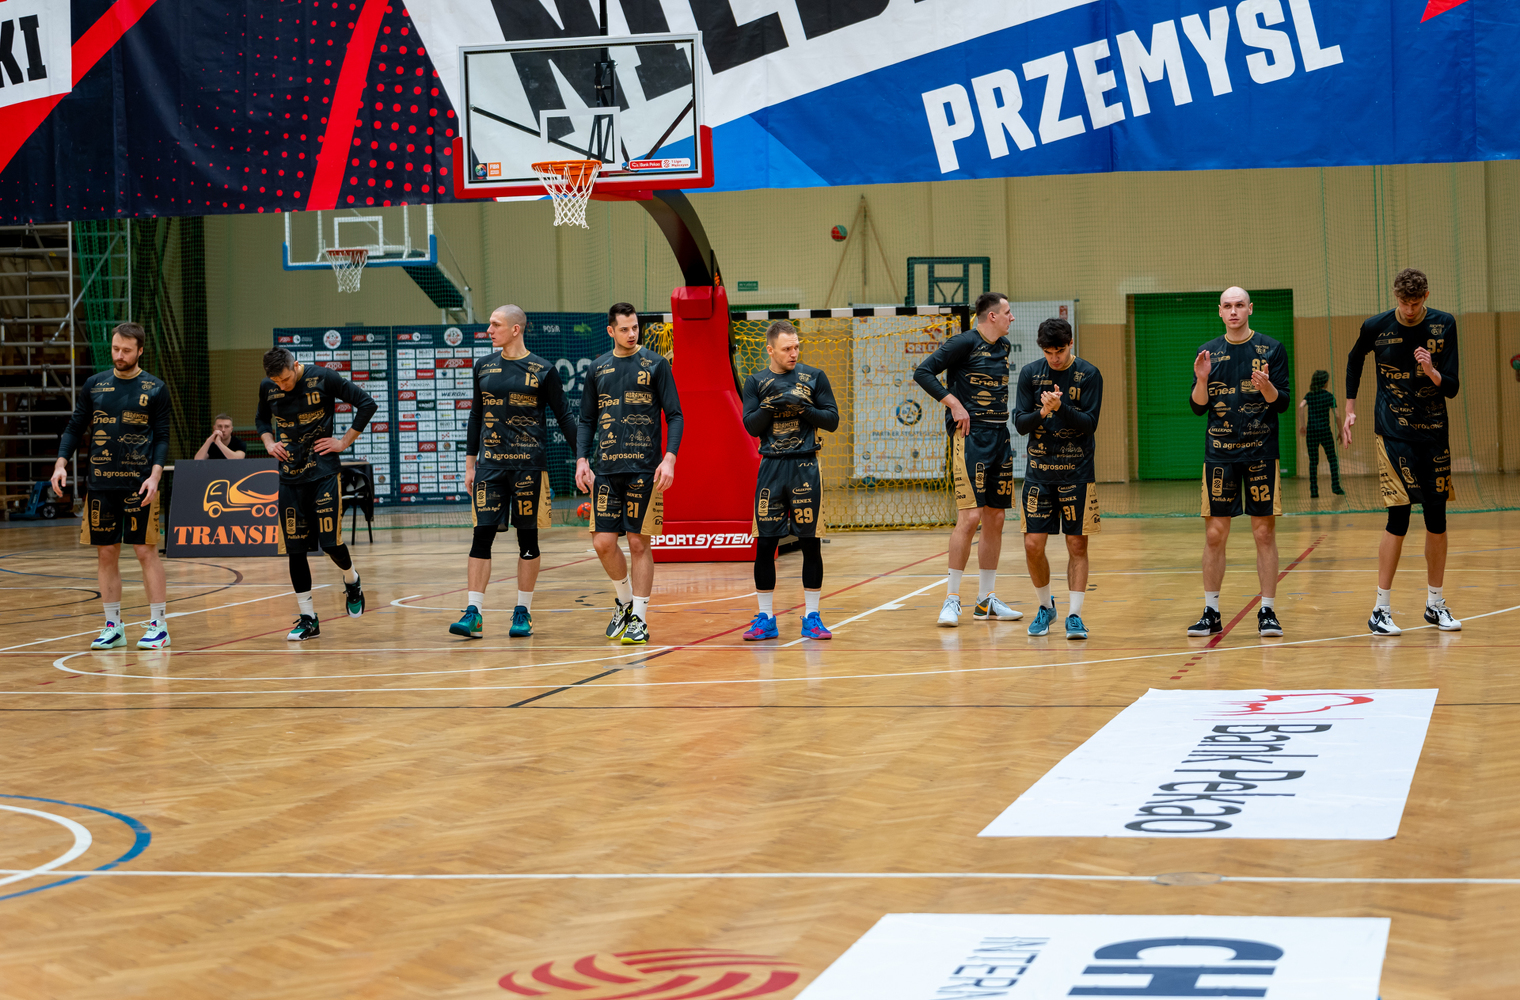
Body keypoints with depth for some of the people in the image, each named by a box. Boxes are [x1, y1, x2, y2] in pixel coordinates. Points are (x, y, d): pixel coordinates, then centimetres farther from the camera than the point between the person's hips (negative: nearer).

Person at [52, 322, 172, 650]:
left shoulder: (155, 388, 2)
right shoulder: (94, 385, 8)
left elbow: (162, 438, 1)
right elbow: (75, 428, 11)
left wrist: (155, 476, -12)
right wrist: (61, 463, -4)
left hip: (139, 484, -3)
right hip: (100, 484, 3)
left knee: (146, 551, -4)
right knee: (106, 554, 6)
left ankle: (158, 625, 3)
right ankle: (113, 627, 14)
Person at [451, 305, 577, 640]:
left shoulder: (543, 370, -2)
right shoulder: (484, 366, 9)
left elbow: (563, 416, 2)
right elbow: (476, 415, 16)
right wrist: (470, 463, 13)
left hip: (528, 463, -3)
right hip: (490, 464, 3)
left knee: (527, 537, 4)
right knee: (482, 534, -4)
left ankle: (523, 612, 13)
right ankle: (473, 613, -5)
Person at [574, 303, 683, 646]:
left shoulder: (655, 365, 1)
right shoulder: (598, 368, 11)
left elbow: (674, 415, 0)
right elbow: (586, 420, 16)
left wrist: (670, 458, -12)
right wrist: (581, 459, 3)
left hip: (644, 469, -3)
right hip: (606, 469, 3)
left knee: (639, 543, -2)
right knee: (603, 542, -1)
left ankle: (639, 619, 6)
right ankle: (624, 600, 24)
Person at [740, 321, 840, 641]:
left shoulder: (814, 377, 4)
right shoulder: (756, 382, 7)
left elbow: (832, 419, 1)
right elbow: (750, 425, -2)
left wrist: (802, 407, -14)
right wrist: (772, 405, -18)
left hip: (805, 467, -1)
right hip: (771, 468, 1)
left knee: (811, 543, 0)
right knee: (764, 544, 0)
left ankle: (812, 617, 9)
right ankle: (765, 618, 10)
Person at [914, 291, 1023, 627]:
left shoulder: (1003, 346, 14)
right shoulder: (965, 343, -9)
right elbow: (923, 372, -11)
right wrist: (953, 403, -16)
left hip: (1000, 436, 8)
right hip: (970, 435, -8)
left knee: (995, 518, 8)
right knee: (970, 516, -13)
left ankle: (985, 600, 15)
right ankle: (952, 598, -6)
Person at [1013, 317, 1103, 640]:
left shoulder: (1089, 374, -4)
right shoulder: (1030, 374, 2)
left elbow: (1090, 423, -9)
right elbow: (1019, 423, 0)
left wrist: (1060, 407, -24)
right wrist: (1043, 412, -19)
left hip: (1077, 471, -2)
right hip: (1039, 469, 2)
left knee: (1077, 544, -1)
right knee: (1033, 546, -2)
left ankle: (1074, 615, 5)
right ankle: (1046, 607, 19)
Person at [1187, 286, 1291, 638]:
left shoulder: (1271, 349, 2)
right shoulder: (1208, 352, 8)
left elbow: (1282, 402, -1)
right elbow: (1198, 407, 6)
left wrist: (1266, 387, -21)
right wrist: (1201, 380, -13)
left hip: (1261, 452, -1)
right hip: (1219, 453, 2)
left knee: (1265, 532, -1)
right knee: (1214, 534, 1)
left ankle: (1267, 612, 5)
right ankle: (1211, 613, 10)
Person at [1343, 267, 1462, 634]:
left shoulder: (1444, 325, -1)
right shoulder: (1376, 327, -5)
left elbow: (1452, 388, -3)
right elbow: (1354, 360, 17)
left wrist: (1431, 372, -23)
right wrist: (1350, 410, 16)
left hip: (1434, 434, 3)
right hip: (1393, 434, -3)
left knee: (1437, 520, 6)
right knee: (1399, 518, -10)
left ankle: (1435, 604, 21)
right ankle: (1380, 610, -4)